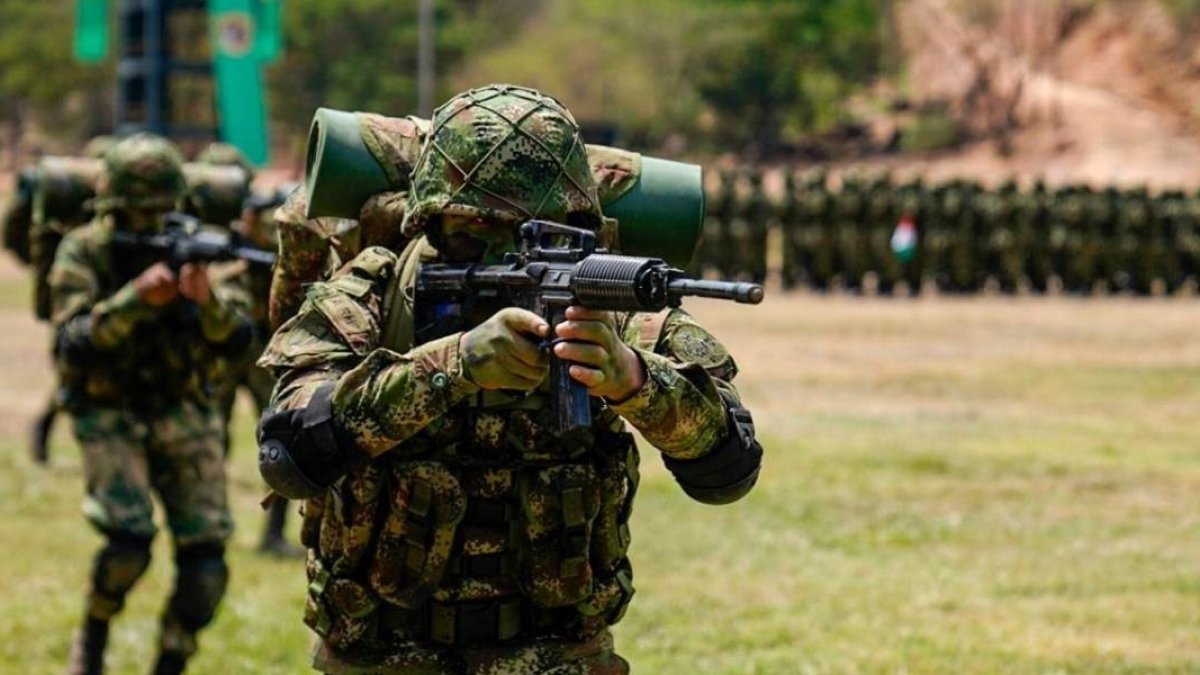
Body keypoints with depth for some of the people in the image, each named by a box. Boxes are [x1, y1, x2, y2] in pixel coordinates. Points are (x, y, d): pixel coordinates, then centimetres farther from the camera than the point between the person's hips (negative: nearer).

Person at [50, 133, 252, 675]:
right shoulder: (83, 254, -7)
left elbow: (236, 340, -6)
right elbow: (74, 345, -18)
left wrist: (208, 298, -27)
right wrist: (135, 299, -31)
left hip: (184, 414, 3)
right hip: (110, 418, -3)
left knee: (205, 561, -8)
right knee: (129, 544, -22)